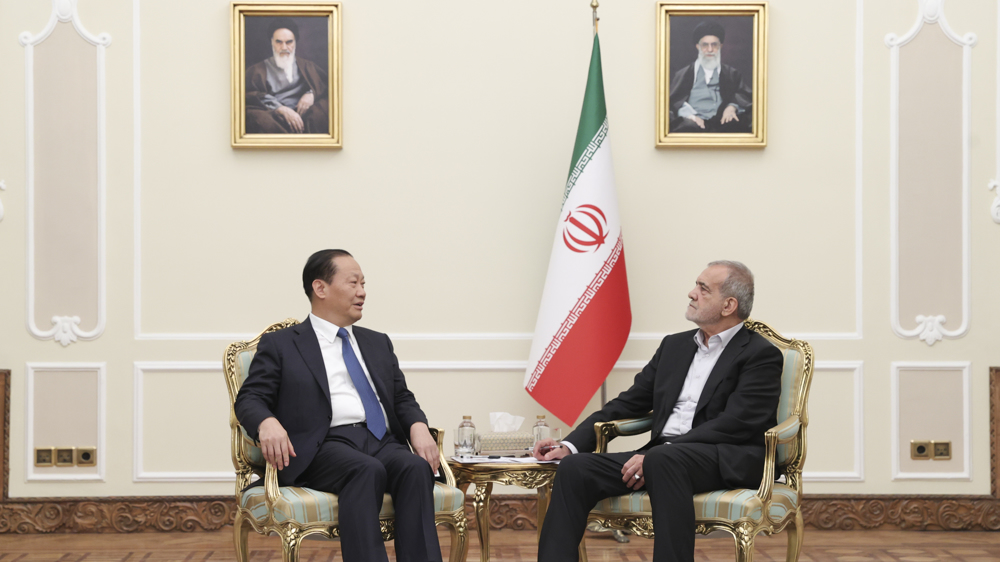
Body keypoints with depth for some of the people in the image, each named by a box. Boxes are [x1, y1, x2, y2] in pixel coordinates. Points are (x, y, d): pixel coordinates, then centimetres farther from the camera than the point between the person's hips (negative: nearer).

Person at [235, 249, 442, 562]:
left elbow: (402, 398, 24)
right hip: (323, 447, -4)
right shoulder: (280, 345, 14)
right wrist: (267, 423, -19)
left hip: (382, 442, 4)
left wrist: (418, 426, -1)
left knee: (416, 468, -30)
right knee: (367, 470, -36)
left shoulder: (378, 343, 28)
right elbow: (249, 399, 6)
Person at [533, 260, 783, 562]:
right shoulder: (674, 345, 22)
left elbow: (733, 424, -13)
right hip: (660, 455, 7)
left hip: (729, 463, -6)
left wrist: (654, 454, -20)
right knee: (574, 467, -16)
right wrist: (570, 444, 5)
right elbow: (628, 403, 20)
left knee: (662, 459, -38)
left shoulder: (761, 354, 0)